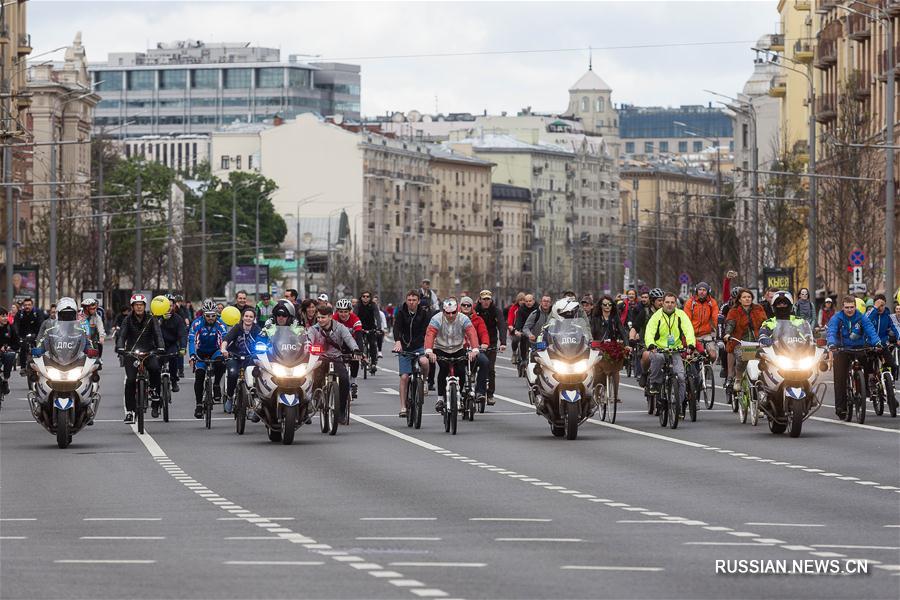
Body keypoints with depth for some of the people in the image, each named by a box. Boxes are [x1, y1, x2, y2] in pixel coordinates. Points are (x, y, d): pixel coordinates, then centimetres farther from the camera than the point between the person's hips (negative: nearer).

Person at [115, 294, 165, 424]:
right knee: (130, 380, -13)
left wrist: (160, 348, -32)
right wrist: (120, 348, -33)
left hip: (148, 352, 0)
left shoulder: (151, 320, -1)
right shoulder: (127, 320, -1)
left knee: (155, 368, -31)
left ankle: (154, 390, -2)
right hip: (131, 353, 0)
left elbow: (158, 334, -13)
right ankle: (129, 411, -7)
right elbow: (121, 335, -13)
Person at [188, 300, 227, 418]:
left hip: (215, 351, 0)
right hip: (201, 353, 0)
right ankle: (198, 404, -7)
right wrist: (192, 355, -43)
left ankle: (217, 385, -9)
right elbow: (191, 340, -27)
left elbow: (225, 337, -28)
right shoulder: (197, 323, -19)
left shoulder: (219, 323, -17)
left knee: (221, 363, -33)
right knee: (199, 376, -16)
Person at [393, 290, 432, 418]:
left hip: (420, 346, -1)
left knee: (424, 361, -34)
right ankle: (403, 407, 0)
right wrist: (397, 341, -39)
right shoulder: (401, 312, -7)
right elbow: (397, 326, -20)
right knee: (404, 377, -6)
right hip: (405, 348, 1)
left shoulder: (424, 313, -7)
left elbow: (427, 330, -15)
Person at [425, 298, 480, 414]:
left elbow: (472, 334, -30)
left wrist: (474, 350, -47)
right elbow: (430, 335, -33)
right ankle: (440, 398, -18)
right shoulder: (437, 319, -21)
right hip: (441, 349, -2)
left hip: (458, 349, 2)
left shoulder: (463, 319, -18)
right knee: (443, 369, -24)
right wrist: (429, 351, -50)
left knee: (460, 371, -15)